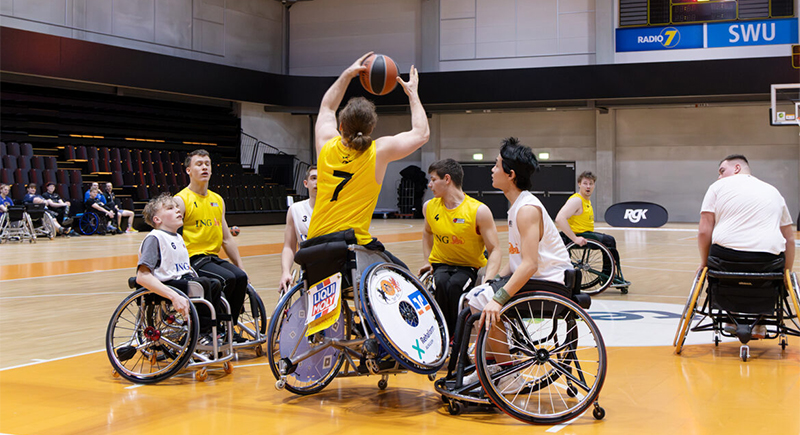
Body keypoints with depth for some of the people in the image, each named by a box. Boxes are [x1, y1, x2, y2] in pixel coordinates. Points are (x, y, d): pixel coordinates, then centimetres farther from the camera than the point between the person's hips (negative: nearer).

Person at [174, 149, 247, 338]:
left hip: (213, 257, 6)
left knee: (240, 276, -20)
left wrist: (241, 266, 13)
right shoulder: (181, 200, -5)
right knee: (226, 278, -28)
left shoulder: (218, 200, 16)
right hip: (192, 259, -6)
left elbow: (227, 239, 20)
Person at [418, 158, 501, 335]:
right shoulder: (429, 207, 2)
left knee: (455, 285, -35)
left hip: (469, 267, -3)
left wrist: (487, 280, -30)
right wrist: (427, 261, 9)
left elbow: (495, 251, -13)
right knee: (441, 282, -33)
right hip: (441, 264, 3)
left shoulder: (479, 211, -14)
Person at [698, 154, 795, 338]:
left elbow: (704, 231, 2)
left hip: (726, 257, -2)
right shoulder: (773, 192, 22)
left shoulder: (718, 187, 11)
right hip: (768, 260, 2)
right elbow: (789, 239, 20)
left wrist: (704, 264, 14)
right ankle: (760, 323, 28)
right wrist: (786, 273, 28)